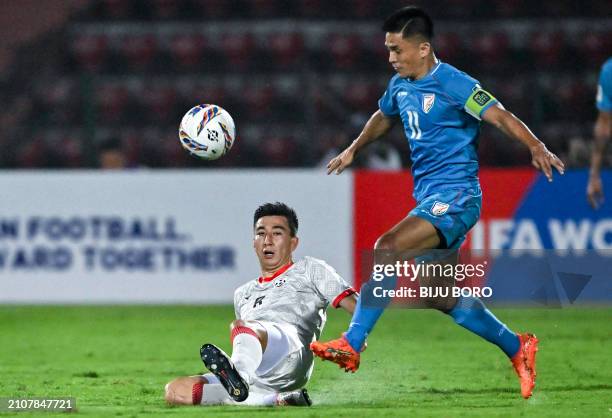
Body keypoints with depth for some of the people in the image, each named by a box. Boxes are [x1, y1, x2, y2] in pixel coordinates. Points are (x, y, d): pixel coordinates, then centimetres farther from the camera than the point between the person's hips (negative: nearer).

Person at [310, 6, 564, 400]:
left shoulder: (454, 84, -13)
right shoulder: (400, 86, 11)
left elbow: (501, 116, -20)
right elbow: (383, 118, 33)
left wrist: (536, 146, -35)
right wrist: (353, 150, 37)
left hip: (455, 196, -9)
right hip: (429, 197, 9)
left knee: (388, 248, -26)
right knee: (441, 298, 9)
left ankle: (351, 346, -24)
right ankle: (518, 348, 23)